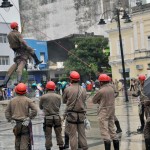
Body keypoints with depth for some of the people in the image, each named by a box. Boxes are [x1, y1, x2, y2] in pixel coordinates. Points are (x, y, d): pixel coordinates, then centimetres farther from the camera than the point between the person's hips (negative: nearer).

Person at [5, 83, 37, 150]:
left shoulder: (12, 100, 5)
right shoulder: (27, 100, -8)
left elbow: (7, 111, 9)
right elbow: (35, 110, -17)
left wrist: (10, 119, 7)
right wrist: (30, 117, -6)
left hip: (16, 123, 4)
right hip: (25, 123, -4)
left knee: (17, 140, 15)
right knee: (25, 141, -3)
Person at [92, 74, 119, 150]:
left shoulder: (101, 91, -17)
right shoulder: (111, 88, 2)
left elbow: (94, 100, -6)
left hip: (104, 112, -7)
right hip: (112, 110, 7)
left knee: (104, 132, -4)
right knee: (112, 130, 15)